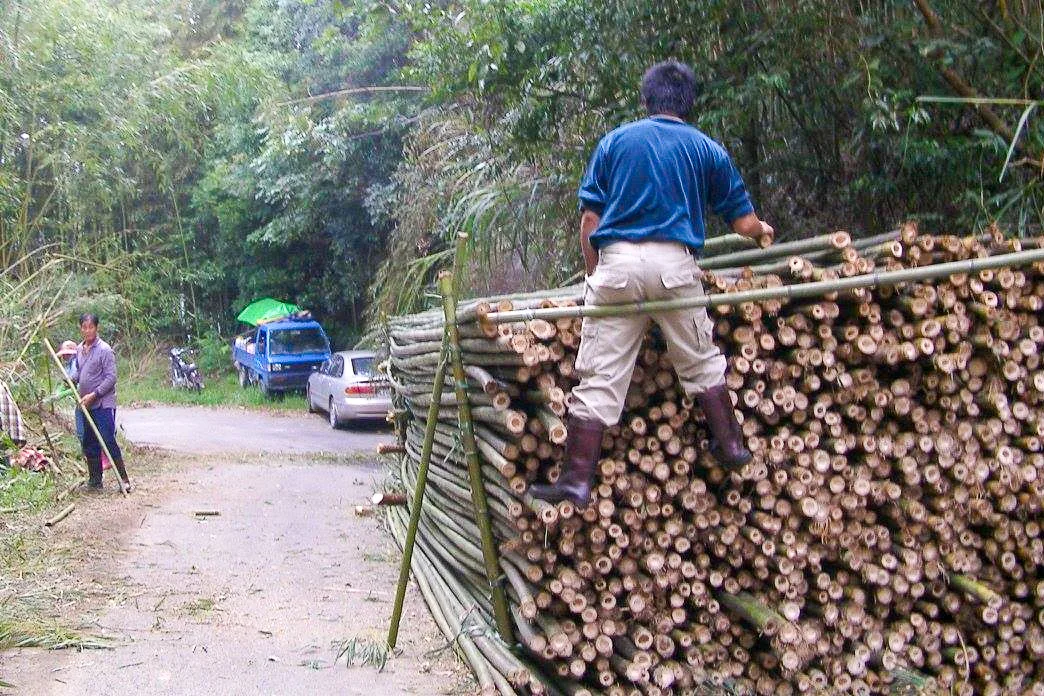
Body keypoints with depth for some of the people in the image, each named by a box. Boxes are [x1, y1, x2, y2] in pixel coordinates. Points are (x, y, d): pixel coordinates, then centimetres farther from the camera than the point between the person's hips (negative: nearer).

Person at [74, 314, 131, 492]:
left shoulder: (104, 350, -10)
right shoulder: (79, 350, 12)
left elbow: (111, 378, -14)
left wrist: (94, 395, -19)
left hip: (103, 404, -7)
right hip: (87, 405, 7)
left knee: (108, 441, -11)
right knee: (89, 444, 11)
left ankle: (124, 479, -7)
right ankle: (95, 480, 20)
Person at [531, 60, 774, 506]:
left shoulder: (614, 142, 15)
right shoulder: (707, 150, 15)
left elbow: (589, 219, 8)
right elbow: (743, 223, 17)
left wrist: (593, 275, 19)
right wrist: (764, 231, 40)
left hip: (617, 262, 0)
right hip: (674, 263, 0)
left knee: (600, 376, 0)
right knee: (701, 361, 19)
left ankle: (577, 479, -1)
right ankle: (730, 447, 26)